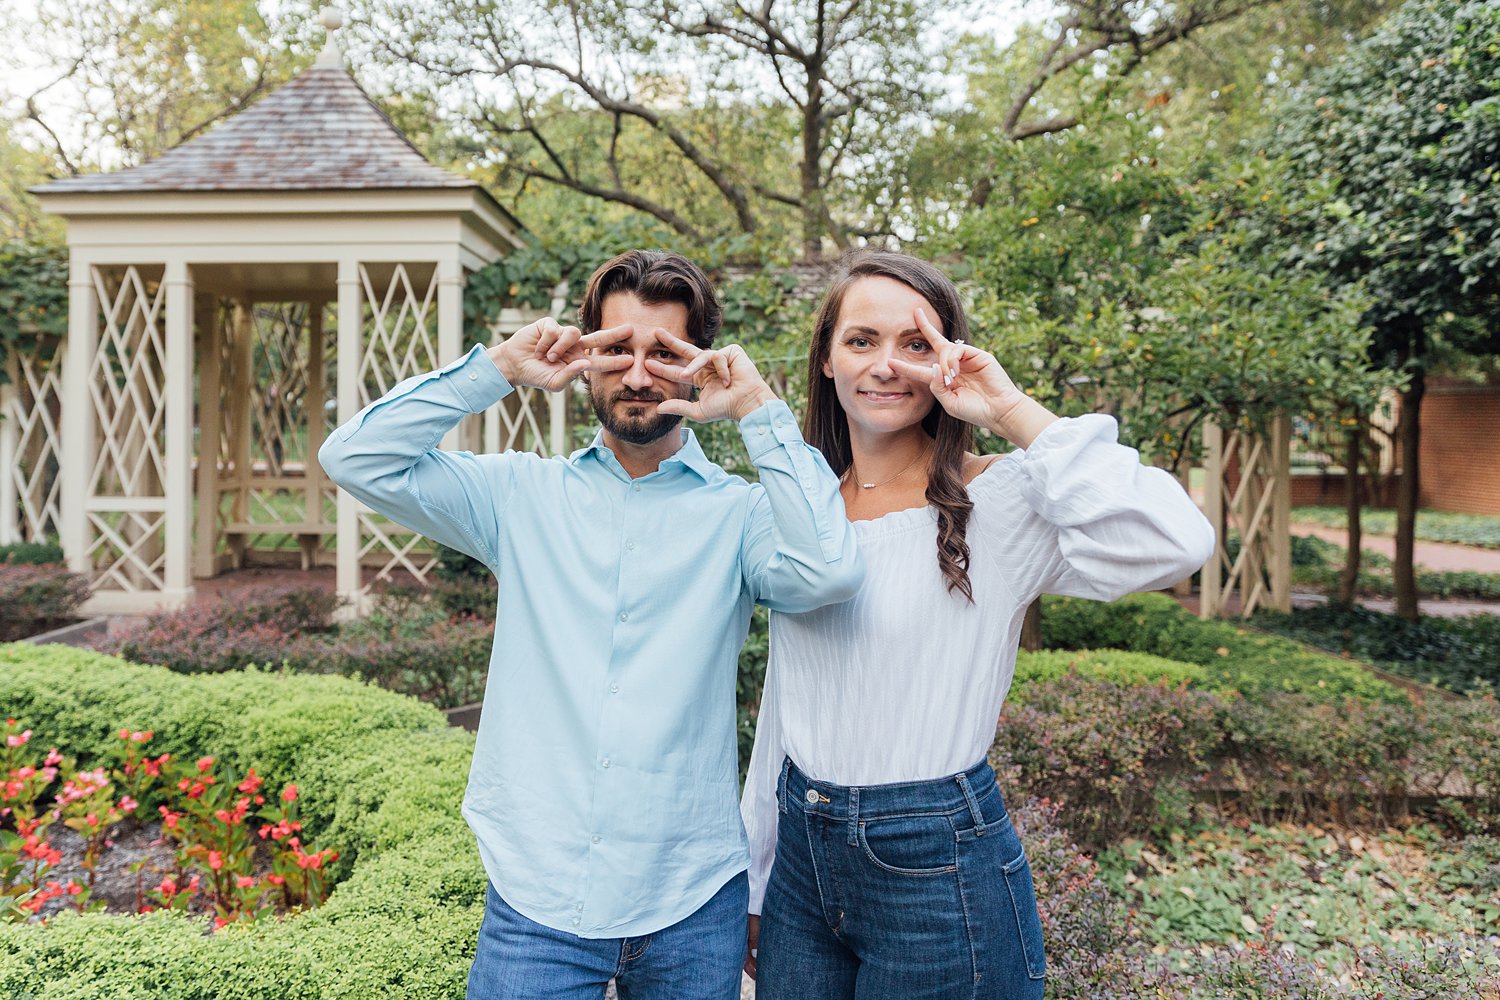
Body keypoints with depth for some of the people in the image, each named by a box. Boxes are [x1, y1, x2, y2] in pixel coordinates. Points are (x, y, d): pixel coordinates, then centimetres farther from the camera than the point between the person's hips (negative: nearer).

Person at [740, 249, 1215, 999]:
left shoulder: (995, 502, -12)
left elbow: (1177, 543, -31)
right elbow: (782, 705, 9)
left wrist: (1013, 410, -23)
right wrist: (754, 885, 14)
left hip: (938, 867, -5)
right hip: (800, 858, 5)